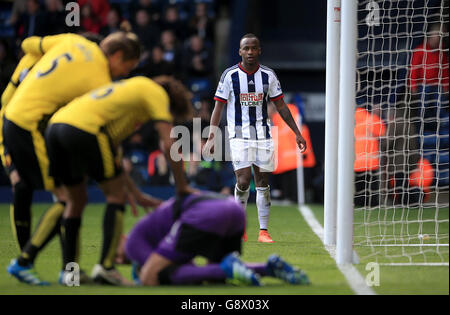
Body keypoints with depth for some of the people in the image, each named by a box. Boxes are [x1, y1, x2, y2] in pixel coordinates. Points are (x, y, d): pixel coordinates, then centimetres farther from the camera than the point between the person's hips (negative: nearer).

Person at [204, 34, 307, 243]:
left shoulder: (268, 76, 3)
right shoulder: (230, 76, -4)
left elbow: (281, 106, 10)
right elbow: (218, 108, -2)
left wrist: (297, 133, 6)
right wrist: (211, 138, -9)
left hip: (263, 135, 3)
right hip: (239, 136, -3)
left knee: (262, 182, 2)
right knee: (243, 181, -13)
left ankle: (263, 231, 6)